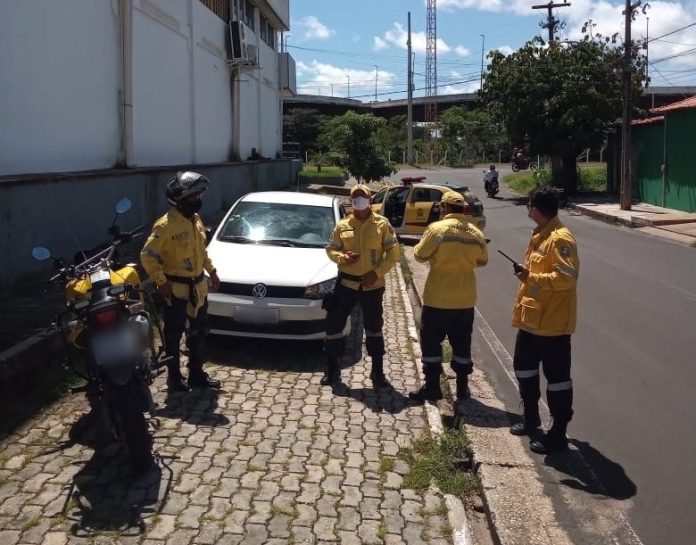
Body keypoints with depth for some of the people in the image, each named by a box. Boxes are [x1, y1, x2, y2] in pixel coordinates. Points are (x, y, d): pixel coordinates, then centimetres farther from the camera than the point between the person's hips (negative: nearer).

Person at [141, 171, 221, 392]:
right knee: (173, 335, 5)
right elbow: (147, 255, -17)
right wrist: (161, 282, -18)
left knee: (197, 333, 16)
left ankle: (197, 374, 28)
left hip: (198, 288, 8)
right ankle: (174, 378, 17)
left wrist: (211, 271, 18)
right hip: (176, 290, -8)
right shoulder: (166, 225, -19)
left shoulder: (196, 220, 7)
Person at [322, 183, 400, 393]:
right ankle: (332, 371, 11)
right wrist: (342, 257, -14)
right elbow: (331, 249, 9)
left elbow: (393, 252, -2)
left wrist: (377, 272, -13)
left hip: (372, 285, -1)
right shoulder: (343, 225, 4)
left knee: (374, 327, 11)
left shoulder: (382, 224, -1)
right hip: (346, 282, 1)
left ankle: (377, 371, 24)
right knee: (334, 325, -1)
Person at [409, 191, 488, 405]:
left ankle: (432, 387, 9)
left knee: (431, 342, 7)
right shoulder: (476, 233, 2)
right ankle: (462, 388, 19)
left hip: (438, 298, -4)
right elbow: (482, 260, 14)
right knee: (462, 344, 14)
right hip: (465, 299, 5)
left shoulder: (437, 228, -13)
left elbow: (420, 255, -7)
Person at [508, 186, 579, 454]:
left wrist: (532, 277, -26)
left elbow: (567, 277, -28)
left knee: (557, 376, 1)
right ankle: (531, 417, 38)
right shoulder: (539, 236, 12)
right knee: (524, 366, 21)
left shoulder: (560, 239, -19)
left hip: (552, 322, -10)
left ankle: (558, 433, 11)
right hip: (531, 318, 10)